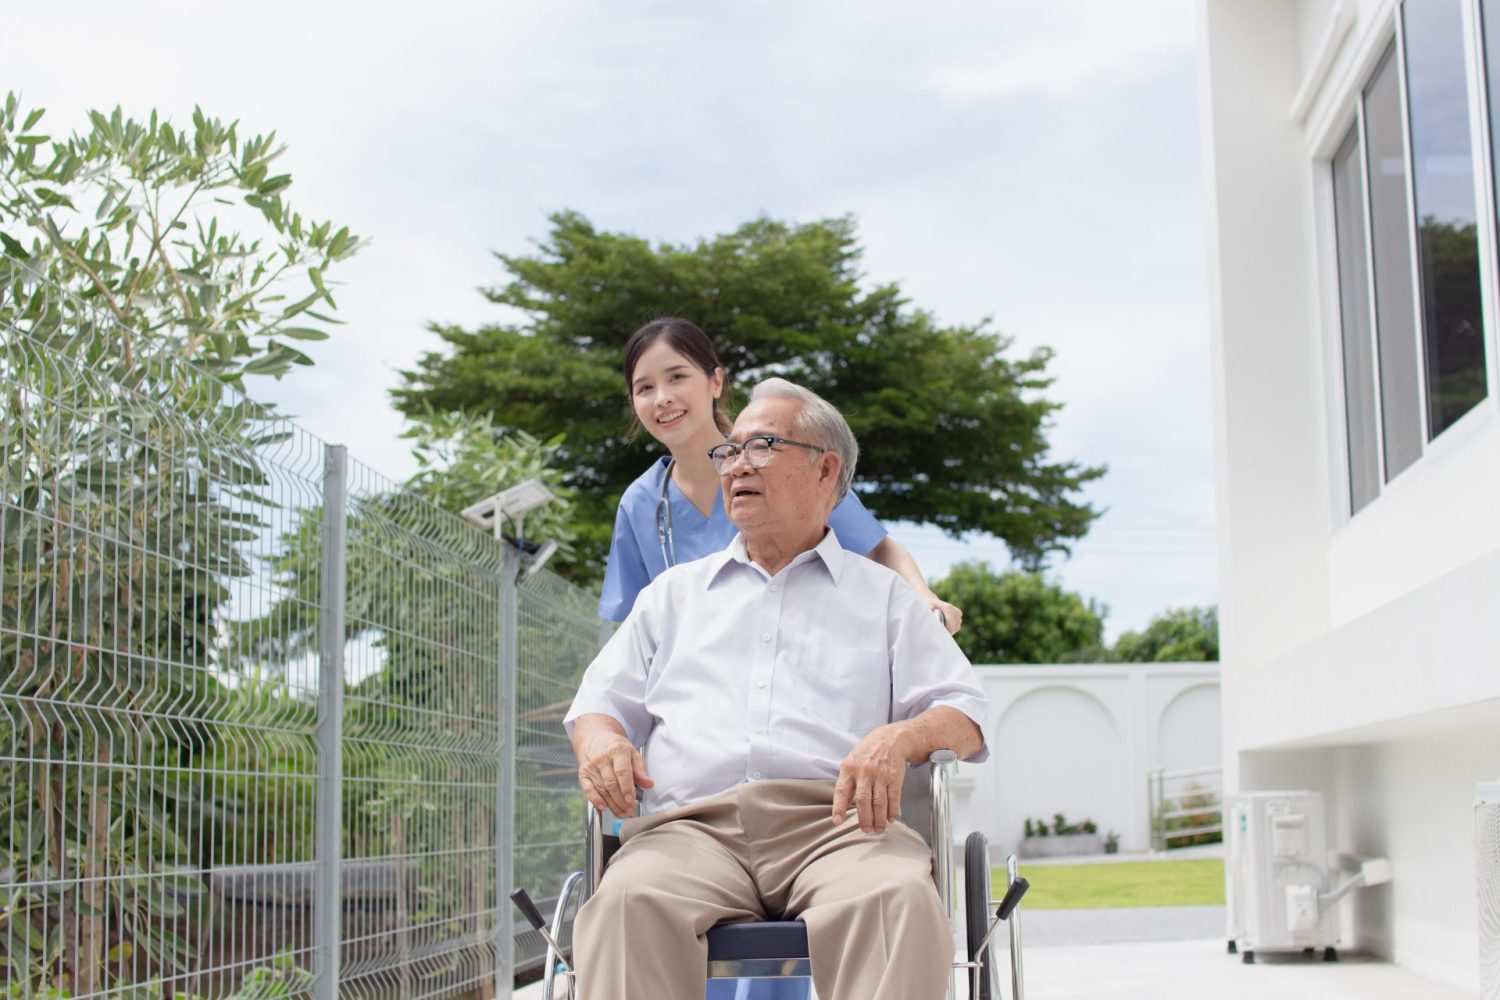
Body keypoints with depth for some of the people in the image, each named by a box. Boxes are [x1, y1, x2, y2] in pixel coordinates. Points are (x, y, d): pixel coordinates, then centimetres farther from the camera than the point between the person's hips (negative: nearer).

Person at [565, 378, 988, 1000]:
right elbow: (600, 703, 26)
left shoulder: (884, 596, 24)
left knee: (899, 901, -38)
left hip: (836, 821, -1)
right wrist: (601, 738, 0)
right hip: (693, 826, 1)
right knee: (628, 902, -36)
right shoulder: (674, 593, 31)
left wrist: (899, 738, -11)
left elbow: (964, 715, 13)